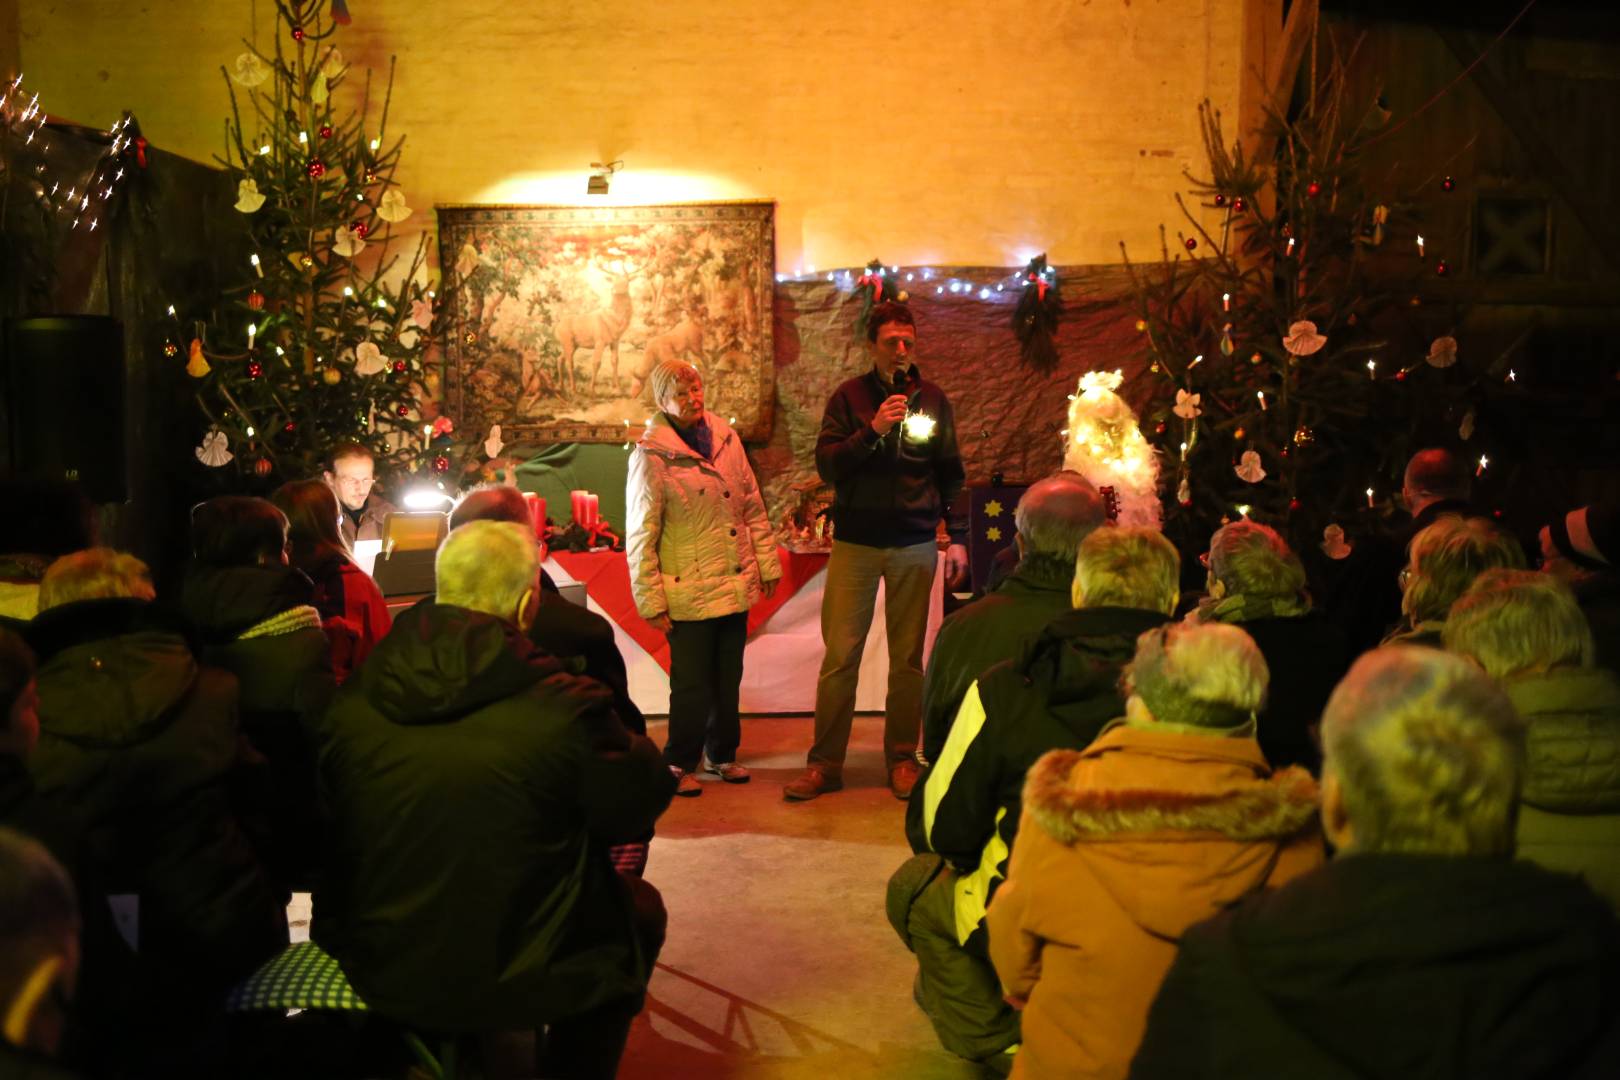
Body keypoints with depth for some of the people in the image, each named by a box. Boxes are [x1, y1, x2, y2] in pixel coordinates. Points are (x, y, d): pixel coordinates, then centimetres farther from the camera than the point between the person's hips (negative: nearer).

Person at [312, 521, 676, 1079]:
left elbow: (327, 814, 6)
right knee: (640, 907, 22)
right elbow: (636, 808, -10)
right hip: (517, 981, -5)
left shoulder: (352, 698, -9)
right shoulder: (563, 710, -24)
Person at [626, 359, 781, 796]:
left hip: (737, 584, 5)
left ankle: (722, 754, 31)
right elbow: (640, 534, -10)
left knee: (729, 677, 15)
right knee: (692, 684, 3)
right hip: (689, 592, -5)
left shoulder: (725, 436, 6)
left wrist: (767, 563, 9)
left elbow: (752, 506, 12)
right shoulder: (651, 454, -10)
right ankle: (680, 765, 20)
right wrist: (651, 601, -11)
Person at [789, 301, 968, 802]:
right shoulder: (849, 397, 2)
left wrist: (957, 537, 8)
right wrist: (872, 430, -19)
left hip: (915, 545, 2)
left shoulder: (933, 399, 8)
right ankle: (825, 763, 5)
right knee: (839, 656, -2)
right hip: (856, 542, -1)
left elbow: (950, 474, 12)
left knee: (907, 658, 6)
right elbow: (827, 466, -7)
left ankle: (902, 759, 16)